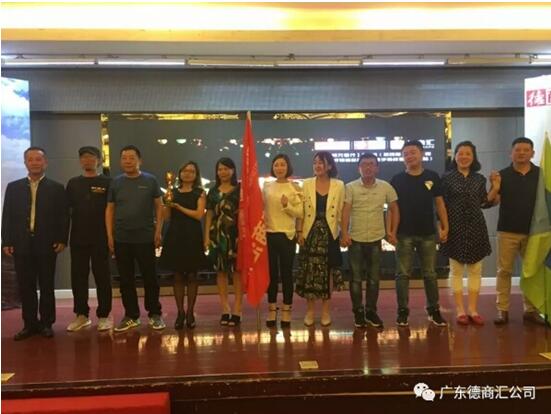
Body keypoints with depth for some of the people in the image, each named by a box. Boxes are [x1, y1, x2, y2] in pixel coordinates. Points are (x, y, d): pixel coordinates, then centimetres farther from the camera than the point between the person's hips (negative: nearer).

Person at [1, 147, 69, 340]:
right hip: (21, 245, 2)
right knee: (25, 287, 6)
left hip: (47, 245, -2)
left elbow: (63, 216, 1)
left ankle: (46, 323, 15)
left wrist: (62, 240, -8)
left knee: (47, 286, 5)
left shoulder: (56, 188, 3)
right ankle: (30, 324, 15)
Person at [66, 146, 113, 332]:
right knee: (78, 276, 7)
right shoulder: (73, 183, 10)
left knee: (102, 276, 3)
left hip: (100, 238, -3)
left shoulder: (107, 182, 0)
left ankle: (104, 315, 12)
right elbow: (67, 209, 10)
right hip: (78, 238, 3)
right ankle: (81, 315, 18)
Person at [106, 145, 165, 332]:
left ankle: (155, 314, 16)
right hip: (121, 239, 2)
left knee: (150, 277, 4)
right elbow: (110, 209, 8)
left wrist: (158, 231, -4)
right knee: (126, 279, 8)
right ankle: (131, 315, 19)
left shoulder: (150, 180, 0)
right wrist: (109, 235, 1)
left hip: (145, 238, -2)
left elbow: (159, 206, 3)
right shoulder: (116, 182, 6)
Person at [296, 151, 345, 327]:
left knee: (328, 271, 6)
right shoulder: (306, 184, 2)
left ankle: (325, 310, 17)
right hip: (311, 233, 0)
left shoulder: (339, 185, 1)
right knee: (309, 272, 2)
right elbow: (301, 210, 2)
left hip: (329, 233, 0)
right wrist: (300, 232, -5)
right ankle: (310, 310, 15)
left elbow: (341, 212, 2)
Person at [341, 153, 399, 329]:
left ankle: (371, 311, 22)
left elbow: (394, 210, 9)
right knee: (356, 278, 6)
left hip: (376, 239, 2)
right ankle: (358, 312, 18)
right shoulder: (350, 187, -5)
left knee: (374, 278, 10)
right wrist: (344, 233, -22)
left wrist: (393, 232, 2)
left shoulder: (386, 187, 1)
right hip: (355, 239, -1)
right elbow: (345, 211, -11)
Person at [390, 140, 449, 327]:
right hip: (404, 234, -1)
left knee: (430, 274, 10)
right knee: (403, 274, 3)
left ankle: (434, 310, 21)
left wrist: (445, 227, 0)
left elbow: (439, 203, 6)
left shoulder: (432, 177, 3)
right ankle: (403, 311, 12)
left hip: (428, 234, 1)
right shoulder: (397, 179, 0)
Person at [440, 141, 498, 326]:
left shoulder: (479, 179, 9)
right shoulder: (447, 178, -2)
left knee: (475, 269, 6)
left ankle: (473, 309, 16)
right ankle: (460, 310, 11)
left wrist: (495, 189, -4)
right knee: (456, 270, 2)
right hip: (455, 228, -3)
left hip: (476, 227, 4)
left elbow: (484, 203, 7)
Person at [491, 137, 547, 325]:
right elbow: (494, 201, -3)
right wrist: (495, 186, -20)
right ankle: (502, 310, 7)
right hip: (508, 231, -1)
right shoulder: (503, 175, 2)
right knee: (504, 270, 1)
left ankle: (531, 310, 16)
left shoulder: (541, 174, 4)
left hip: (533, 231, 1)